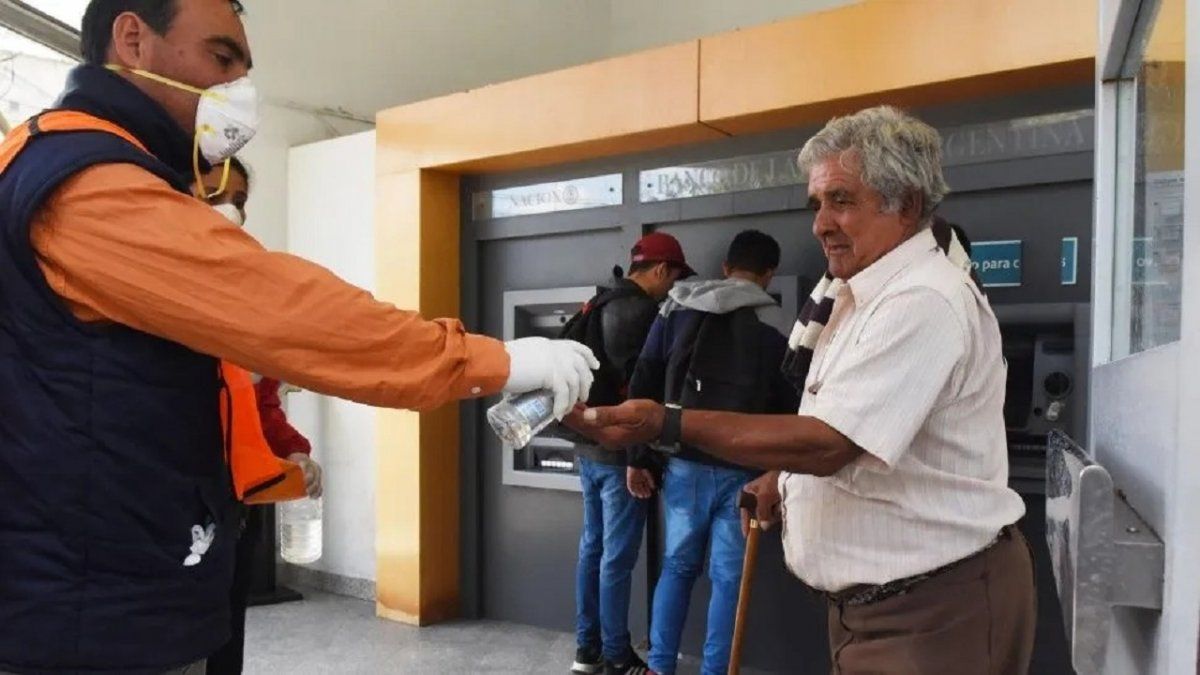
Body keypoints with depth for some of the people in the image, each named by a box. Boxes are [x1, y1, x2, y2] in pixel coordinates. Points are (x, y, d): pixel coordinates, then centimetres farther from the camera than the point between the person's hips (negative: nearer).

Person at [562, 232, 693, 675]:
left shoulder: (597, 305, 11)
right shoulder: (641, 311, -15)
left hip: (589, 444, 9)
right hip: (620, 448, -9)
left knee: (592, 546, 15)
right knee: (617, 556, 0)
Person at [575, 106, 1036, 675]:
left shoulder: (924, 302, -23)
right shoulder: (860, 295, 11)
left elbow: (829, 442, -30)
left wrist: (667, 425, -31)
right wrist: (785, 474, 6)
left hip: (936, 607, -9)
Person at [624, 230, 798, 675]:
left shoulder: (677, 309, 6)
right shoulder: (775, 326, 0)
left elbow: (643, 387, 4)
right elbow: (787, 408, 1)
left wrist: (638, 458, 8)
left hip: (683, 462, 3)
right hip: (740, 470, -2)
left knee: (677, 565, 16)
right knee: (728, 577, 7)